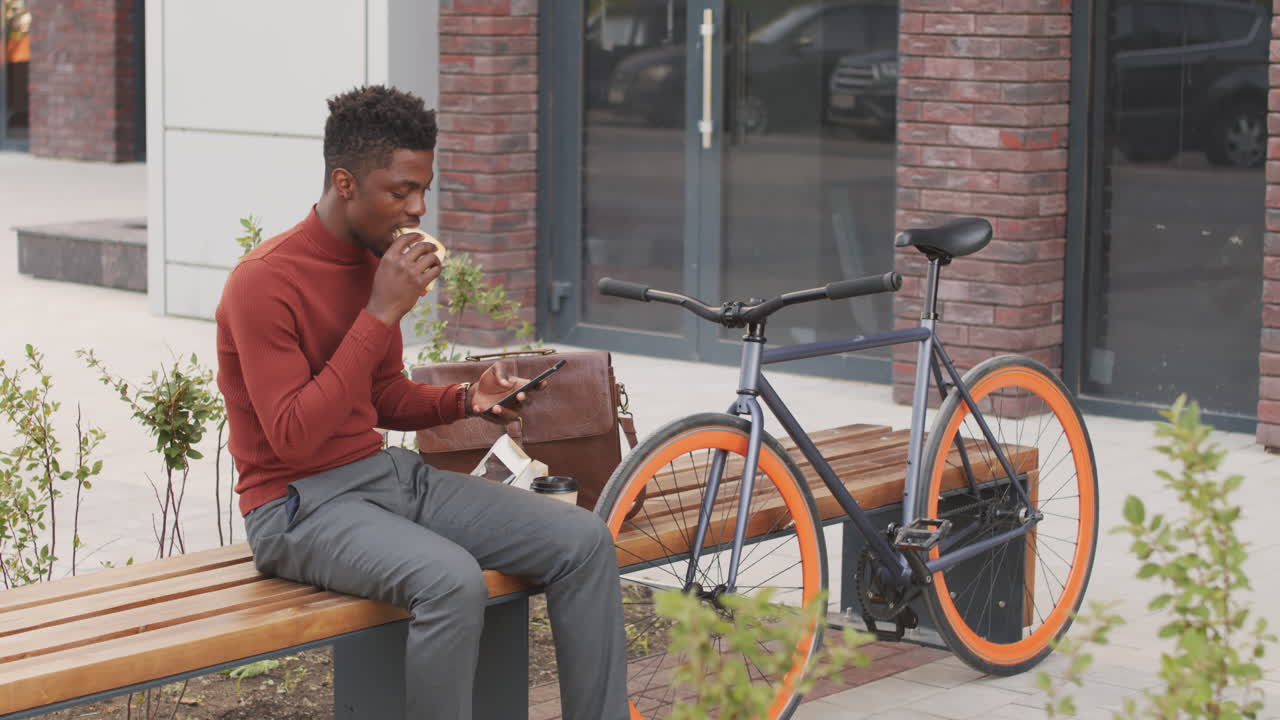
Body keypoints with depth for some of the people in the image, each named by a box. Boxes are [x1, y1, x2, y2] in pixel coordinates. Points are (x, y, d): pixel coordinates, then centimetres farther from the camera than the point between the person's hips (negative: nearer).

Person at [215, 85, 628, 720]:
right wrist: (381, 314, -23)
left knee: (584, 541, -8)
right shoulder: (264, 283, -16)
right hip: (301, 505, -8)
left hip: (391, 473, 8)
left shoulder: (380, 262, 8)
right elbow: (294, 436, -24)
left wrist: (468, 400, -1)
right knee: (452, 580, -36)